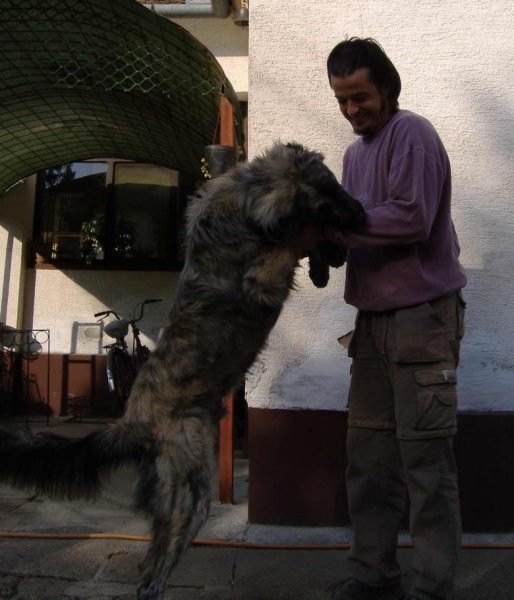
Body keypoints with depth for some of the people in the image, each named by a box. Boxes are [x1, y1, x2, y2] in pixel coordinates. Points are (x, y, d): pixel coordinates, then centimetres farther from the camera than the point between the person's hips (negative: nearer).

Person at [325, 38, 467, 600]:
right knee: (369, 456, 10)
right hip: (374, 317, 8)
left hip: (422, 315, -8)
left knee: (425, 458, -2)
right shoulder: (355, 153, 20)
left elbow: (412, 217, -17)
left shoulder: (411, 134, -5)